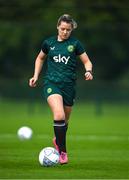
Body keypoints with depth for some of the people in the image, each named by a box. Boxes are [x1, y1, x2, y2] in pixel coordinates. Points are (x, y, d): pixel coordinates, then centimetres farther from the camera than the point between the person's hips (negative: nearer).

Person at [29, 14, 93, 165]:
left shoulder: (75, 44, 1)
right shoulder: (48, 43, 6)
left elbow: (87, 61, 6)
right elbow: (40, 58, 23)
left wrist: (88, 71, -15)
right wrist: (36, 76, 15)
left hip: (69, 85, 1)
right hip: (51, 83, -1)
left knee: (64, 120, 11)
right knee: (59, 115, -24)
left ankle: (58, 140, 45)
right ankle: (62, 151, -17)